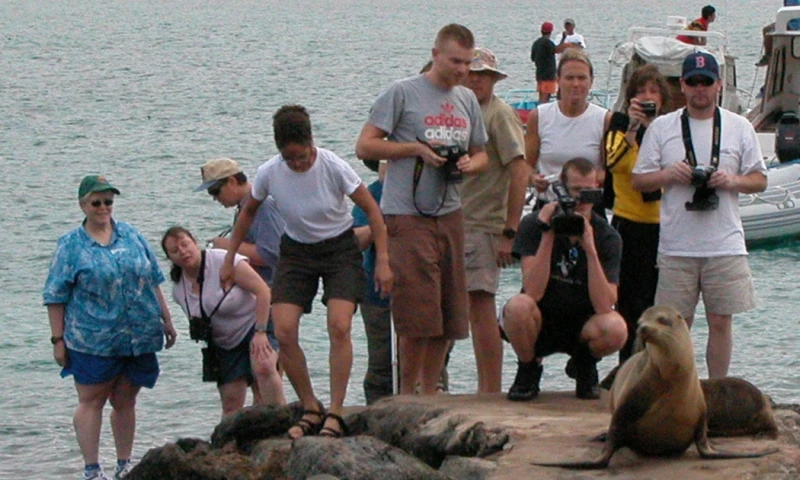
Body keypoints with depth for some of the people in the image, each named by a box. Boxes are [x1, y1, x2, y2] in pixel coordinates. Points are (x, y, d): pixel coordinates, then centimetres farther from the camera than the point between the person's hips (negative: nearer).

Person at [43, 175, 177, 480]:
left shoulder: (131, 236, 10)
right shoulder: (71, 246, 0)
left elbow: (153, 281, 17)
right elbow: (55, 296, -1)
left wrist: (166, 320, 16)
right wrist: (58, 339, -5)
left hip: (138, 337, 3)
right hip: (92, 339, -3)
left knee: (125, 401, 10)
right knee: (91, 401, -1)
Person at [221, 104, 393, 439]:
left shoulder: (333, 167, -23)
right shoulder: (269, 173, -15)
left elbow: (371, 210, -12)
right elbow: (248, 213, 6)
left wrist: (382, 261, -16)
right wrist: (229, 260, 9)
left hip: (340, 249, -3)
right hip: (296, 251, 3)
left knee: (339, 327, -21)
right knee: (284, 331, -13)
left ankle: (334, 412, -13)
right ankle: (310, 410, 1)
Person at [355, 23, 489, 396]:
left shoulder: (467, 100, 16)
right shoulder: (402, 93, -3)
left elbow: (480, 154, 23)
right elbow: (365, 146, -5)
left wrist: (470, 164, 0)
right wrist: (416, 148, -13)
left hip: (450, 215, 6)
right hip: (408, 215, -6)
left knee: (449, 313, 6)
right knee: (418, 312, -10)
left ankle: (429, 393, 16)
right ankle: (406, 396, 0)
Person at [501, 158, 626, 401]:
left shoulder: (607, 237, -10)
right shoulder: (534, 225, -12)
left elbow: (604, 306, -22)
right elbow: (533, 292, -24)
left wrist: (590, 248, -30)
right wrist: (547, 235, -28)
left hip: (581, 327, 1)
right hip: (539, 325, -1)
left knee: (616, 328, -32)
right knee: (518, 306, -34)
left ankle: (584, 366, 5)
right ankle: (528, 370, -3)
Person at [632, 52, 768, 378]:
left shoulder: (739, 127, 8)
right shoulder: (661, 127, 6)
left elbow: (760, 180, 10)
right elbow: (638, 180, 8)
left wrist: (733, 180, -10)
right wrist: (668, 175, -12)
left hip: (725, 244, 0)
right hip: (676, 245, 0)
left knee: (720, 321, 1)